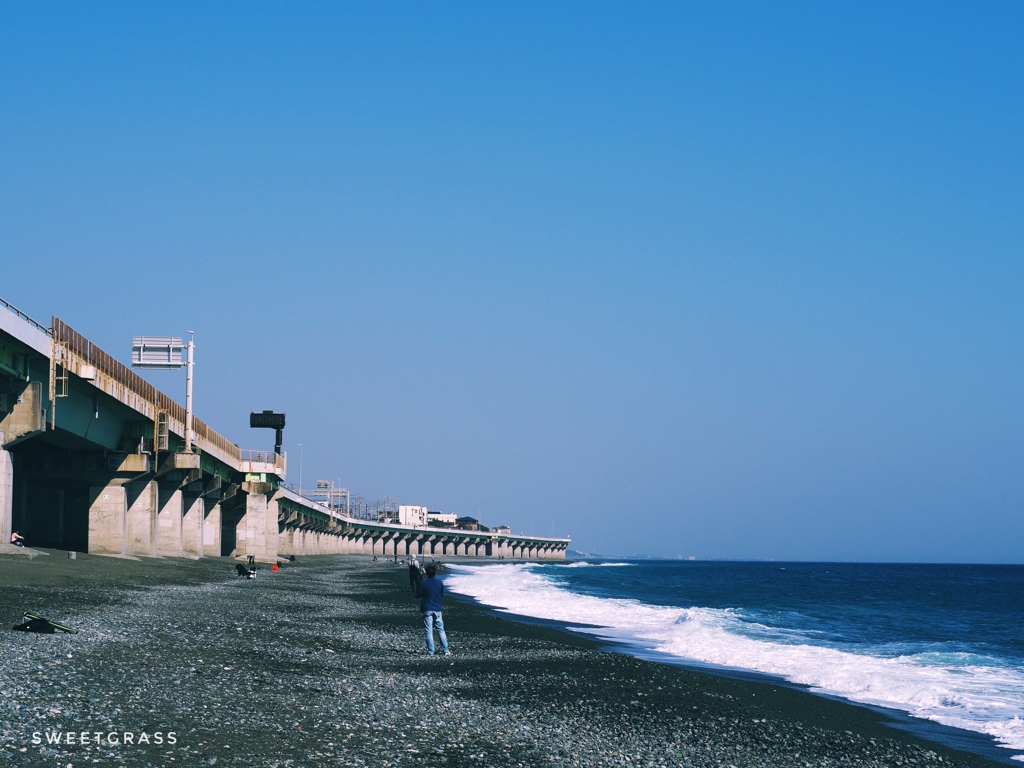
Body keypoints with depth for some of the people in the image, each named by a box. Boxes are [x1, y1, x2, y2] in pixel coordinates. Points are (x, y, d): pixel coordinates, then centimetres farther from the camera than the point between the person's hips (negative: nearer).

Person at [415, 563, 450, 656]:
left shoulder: (423, 583, -11)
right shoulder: (440, 582, -3)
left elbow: (417, 595, -5)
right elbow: (442, 595, 9)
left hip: (427, 610, -2)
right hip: (437, 610, 2)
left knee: (429, 632, 2)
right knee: (441, 630, 9)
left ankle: (430, 651, 1)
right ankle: (446, 650, 5)